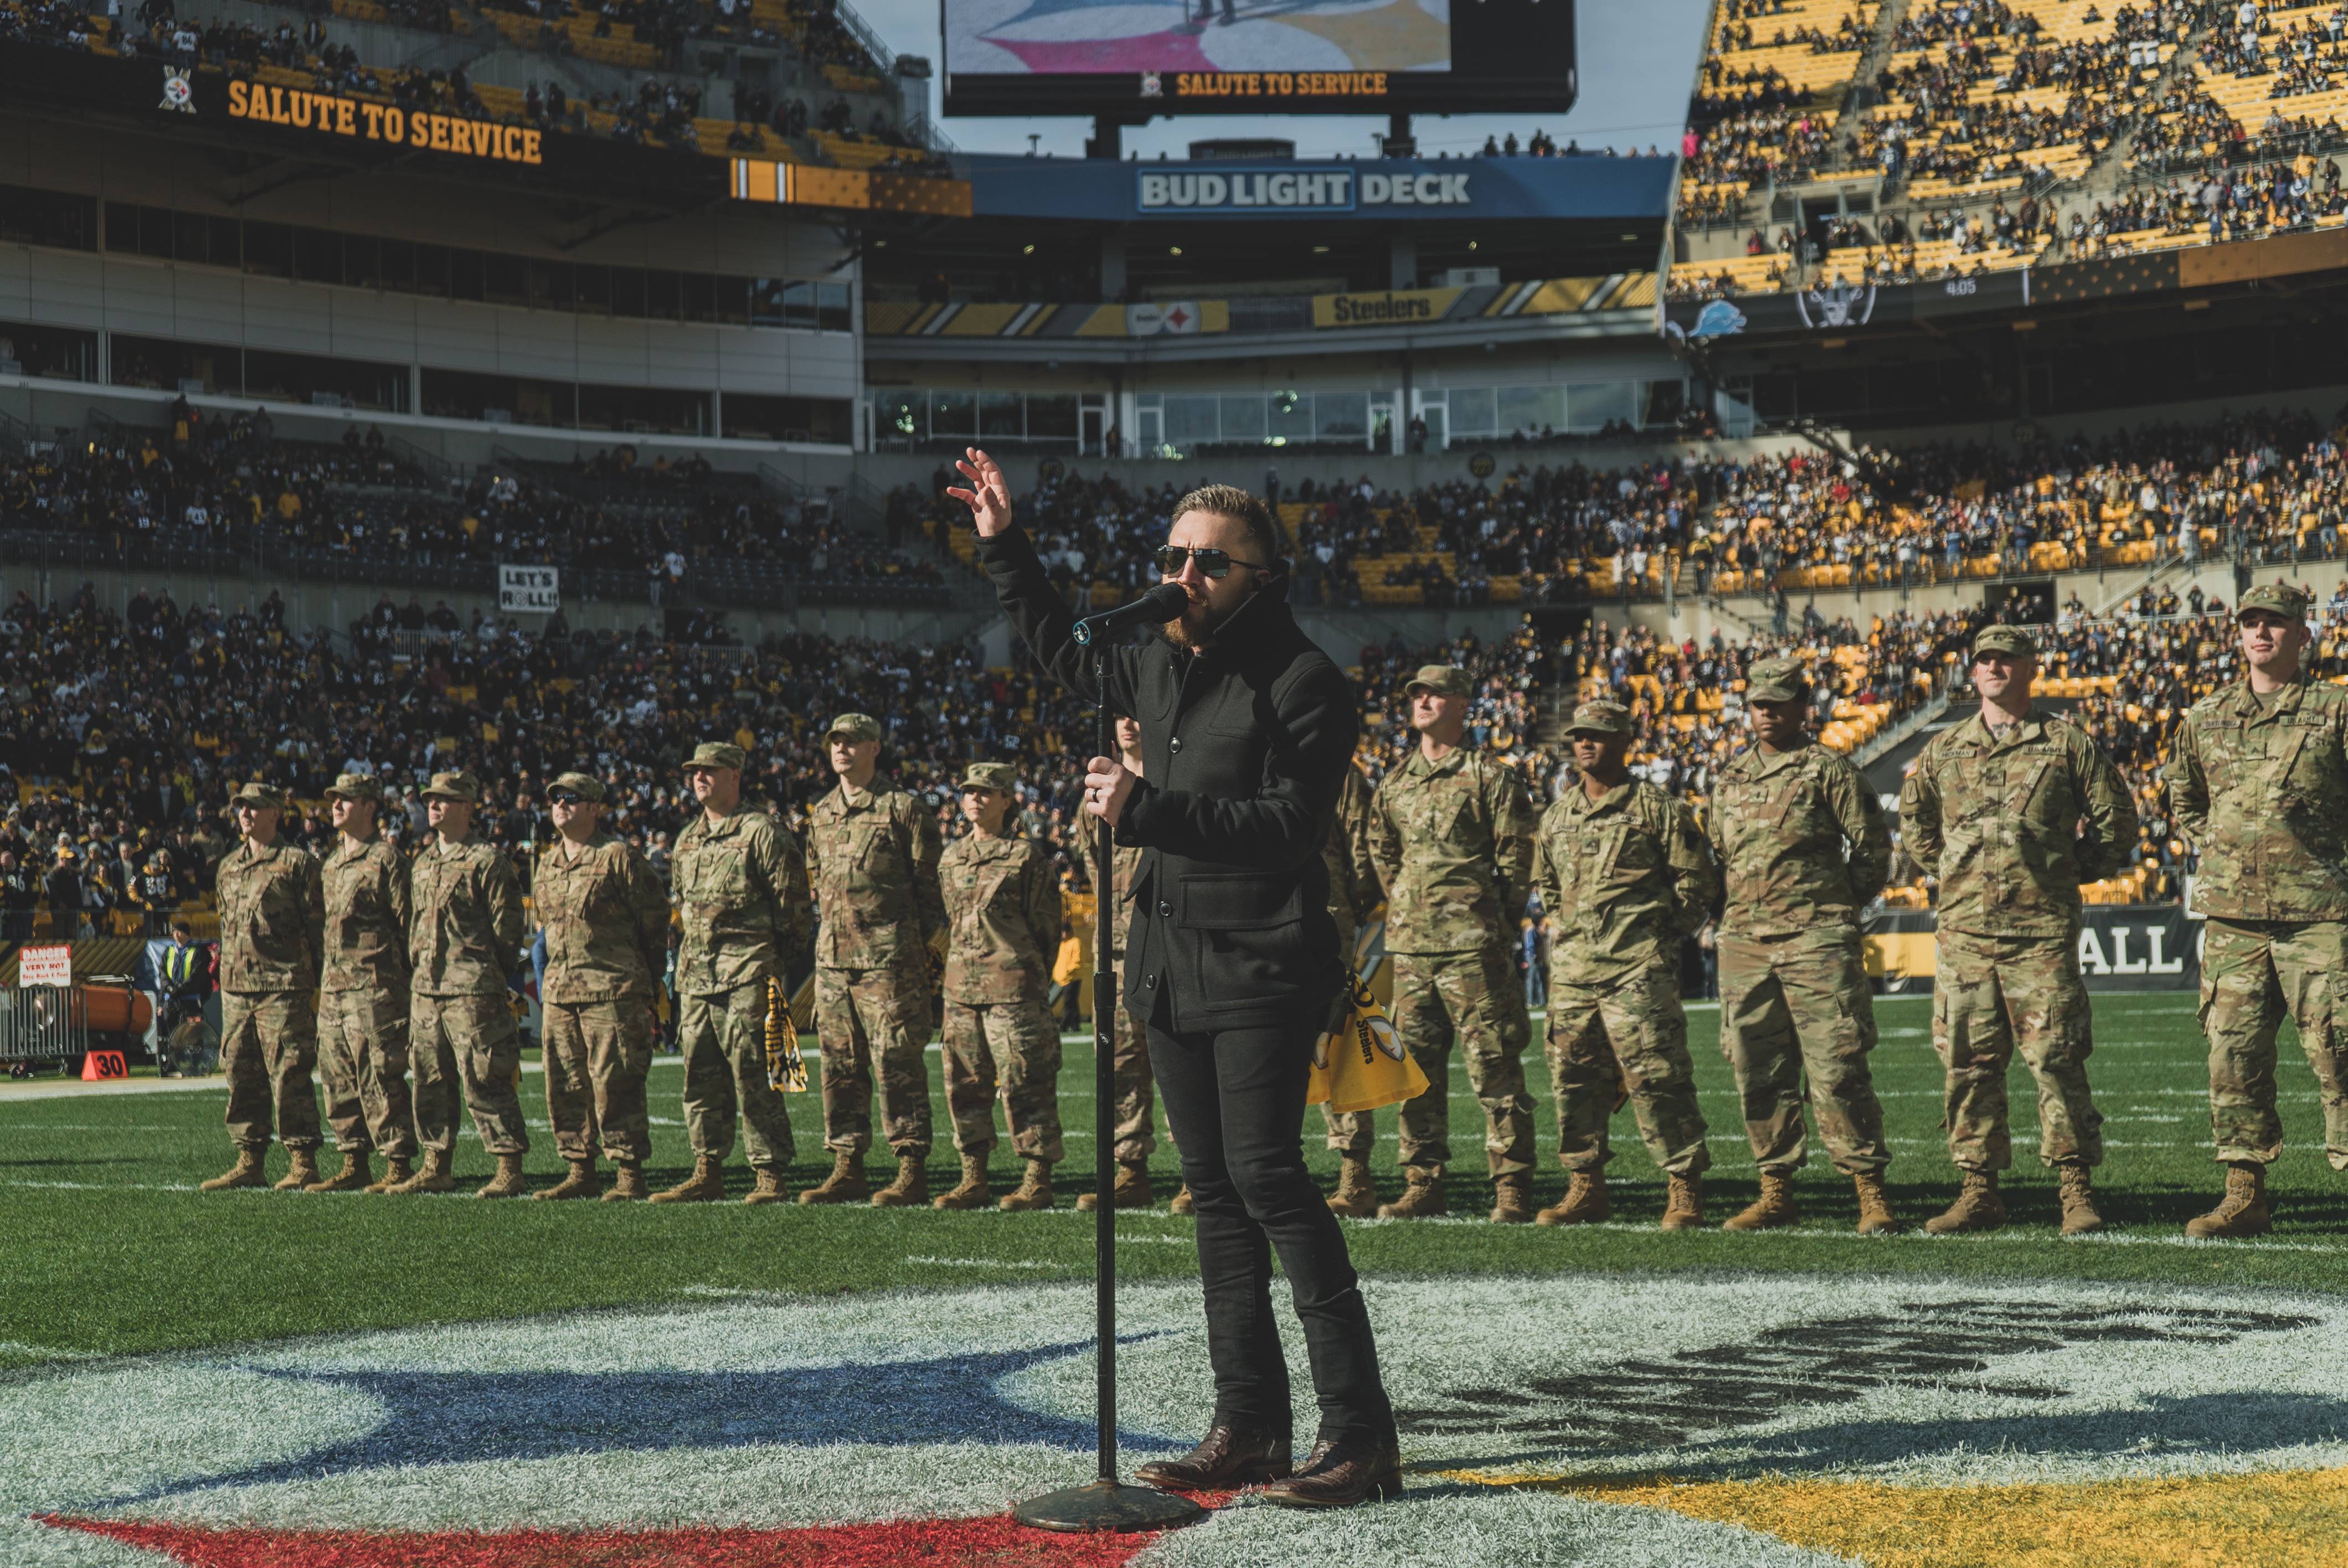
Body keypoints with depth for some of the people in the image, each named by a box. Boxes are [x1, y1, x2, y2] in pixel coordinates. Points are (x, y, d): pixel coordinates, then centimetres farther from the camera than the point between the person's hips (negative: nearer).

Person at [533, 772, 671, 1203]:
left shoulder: (620, 856, -5)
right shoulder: (545, 864, 16)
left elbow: (655, 920, -3)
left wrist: (645, 982, -2)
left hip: (612, 992, -7)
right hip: (558, 990, 7)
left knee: (614, 1085, -7)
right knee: (564, 1087, 8)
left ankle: (629, 1175, -2)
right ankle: (580, 1173, 16)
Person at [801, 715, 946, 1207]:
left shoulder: (903, 809, -4)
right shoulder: (821, 814, 16)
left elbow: (930, 881, -4)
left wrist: (930, 940, -7)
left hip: (889, 960, -7)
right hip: (832, 958, 7)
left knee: (898, 1064, -6)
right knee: (840, 1065, 8)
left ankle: (912, 1171, -4)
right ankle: (847, 1168, 14)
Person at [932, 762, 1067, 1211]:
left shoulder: (1025, 858, -2)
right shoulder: (951, 857, 15)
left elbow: (1046, 928, 0)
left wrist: (1033, 981, -1)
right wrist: (957, 970, 16)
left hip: (1012, 986, -6)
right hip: (960, 986, 6)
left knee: (1024, 1084, -5)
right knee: (964, 1083, 7)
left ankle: (1038, 1179, 0)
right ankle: (973, 1178, 14)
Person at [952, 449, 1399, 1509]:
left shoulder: (1304, 682, -11)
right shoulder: (1160, 666, 12)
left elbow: (1285, 826, -20)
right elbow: (1069, 659, 32)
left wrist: (1148, 807, -26)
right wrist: (1004, 549, 29)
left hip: (1263, 963, -8)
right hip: (1171, 958, 8)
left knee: (1264, 1173, -15)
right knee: (1213, 1185, 8)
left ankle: (1358, 1430, -13)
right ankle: (1248, 1428, 14)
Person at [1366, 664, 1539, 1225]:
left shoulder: (1491, 777, 0)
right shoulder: (1394, 784, 16)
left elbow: (1516, 858, -1)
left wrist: (1493, 921, -2)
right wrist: (1406, 909, 15)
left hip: (1473, 947, -6)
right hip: (1409, 945, 6)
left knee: (1494, 1066, -5)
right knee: (1417, 1067, 7)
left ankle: (1513, 1189, -2)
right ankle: (1423, 1185, 13)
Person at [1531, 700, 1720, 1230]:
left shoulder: (1656, 809, -1)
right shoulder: (1556, 816, 16)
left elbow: (1698, 882, 1)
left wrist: (1662, 932, 1)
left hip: (1637, 969, -6)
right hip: (1572, 968, 6)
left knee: (1654, 1077, -8)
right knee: (1574, 1078, 6)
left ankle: (1684, 1190, -2)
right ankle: (1586, 1187, 15)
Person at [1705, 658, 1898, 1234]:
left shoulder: (1828, 771, -1)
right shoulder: (1730, 778, 16)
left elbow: (1873, 847, 2)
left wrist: (1839, 905, 1)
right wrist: (1727, 915, 14)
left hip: (1815, 941, -6)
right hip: (1744, 943, 6)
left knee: (1837, 1069, -8)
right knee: (1758, 1073, 7)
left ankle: (1871, 1193, -4)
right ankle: (1776, 1192, 15)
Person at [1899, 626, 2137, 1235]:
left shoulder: (2066, 743, 4)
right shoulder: (1944, 750, 12)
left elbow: (2116, 819, 9)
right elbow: (1914, 824, 26)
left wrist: (2073, 870, 8)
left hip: (2043, 930, -3)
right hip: (1964, 929, 3)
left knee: (2056, 1060, -5)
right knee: (1969, 1063, 4)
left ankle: (2077, 1191, 0)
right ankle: (1979, 1191, 11)